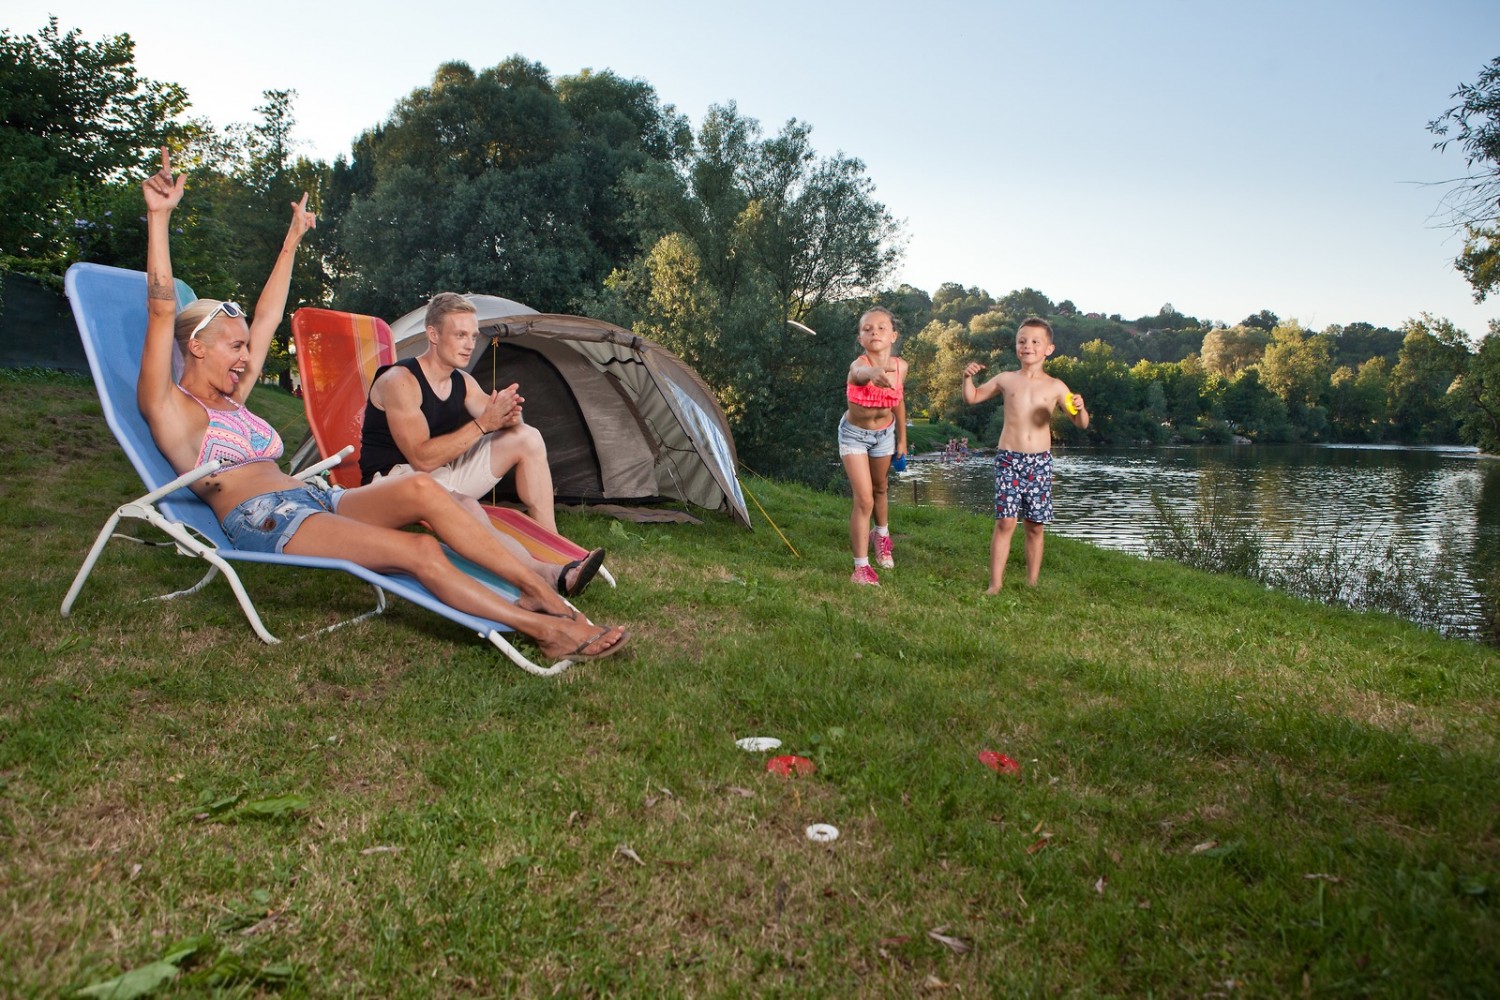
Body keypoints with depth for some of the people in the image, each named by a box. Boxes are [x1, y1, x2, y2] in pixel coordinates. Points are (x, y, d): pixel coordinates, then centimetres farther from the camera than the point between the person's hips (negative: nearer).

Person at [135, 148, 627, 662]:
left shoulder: (231, 399, 26)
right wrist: (159, 217, -16)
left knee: (420, 488, -20)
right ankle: (546, 629, -29)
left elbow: (266, 319, 32)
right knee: (418, 551, -27)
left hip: (311, 499, 8)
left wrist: (291, 242, 38)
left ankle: (540, 588, -26)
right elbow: (162, 311, -9)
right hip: (262, 520, -8)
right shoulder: (169, 408, 4)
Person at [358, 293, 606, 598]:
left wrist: (508, 414, -22)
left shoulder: (462, 381, 3)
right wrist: (484, 423, -30)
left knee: (527, 438, -5)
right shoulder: (399, 381, -20)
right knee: (465, 511, -40)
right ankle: (550, 575, -42)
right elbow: (423, 459, -28)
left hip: (445, 473, 8)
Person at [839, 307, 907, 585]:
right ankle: (861, 567, -1)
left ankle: (881, 535, 53)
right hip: (854, 434, -4)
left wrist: (902, 440, 10)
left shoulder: (900, 366, -17)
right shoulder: (859, 365, -33)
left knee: (879, 488, 25)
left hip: (884, 433, 4)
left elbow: (898, 401, 2)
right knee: (863, 499, -11)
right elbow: (861, 372, -60)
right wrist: (873, 373, -84)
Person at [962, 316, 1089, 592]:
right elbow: (972, 398, 19)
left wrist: (1080, 408, -16)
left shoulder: (1055, 386, 5)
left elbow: (1081, 424, 5)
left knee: (1036, 526, 6)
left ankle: (1032, 583, 18)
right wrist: (968, 377, 1)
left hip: (1040, 461, 1)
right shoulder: (1006, 380, 7)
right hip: (1008, 458, -1)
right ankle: (995, 584, -4)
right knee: (1005, 522, -9)